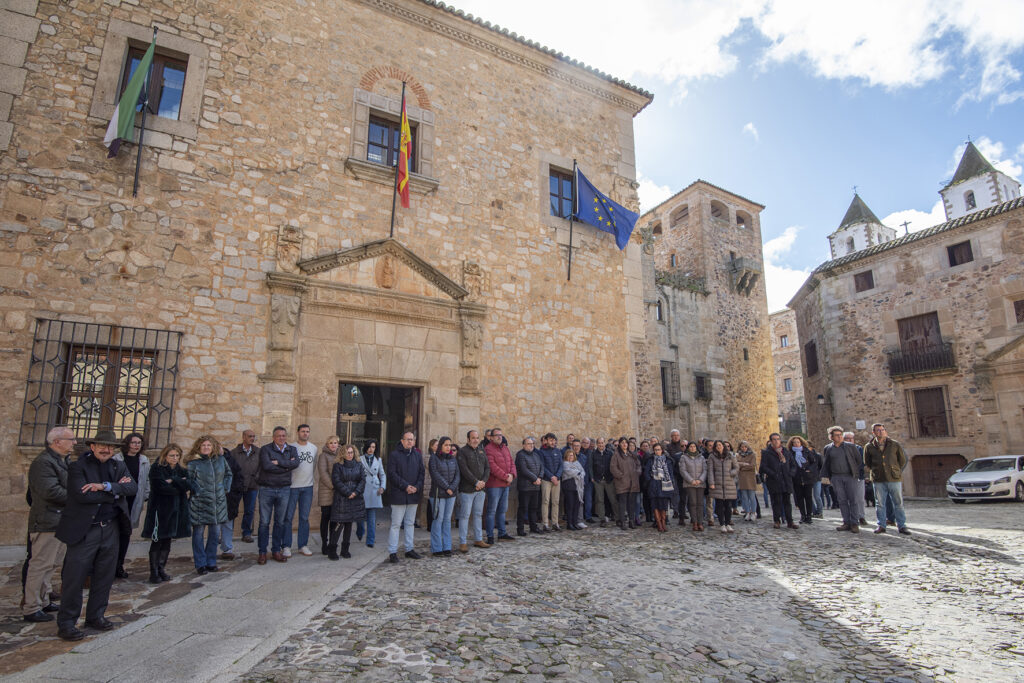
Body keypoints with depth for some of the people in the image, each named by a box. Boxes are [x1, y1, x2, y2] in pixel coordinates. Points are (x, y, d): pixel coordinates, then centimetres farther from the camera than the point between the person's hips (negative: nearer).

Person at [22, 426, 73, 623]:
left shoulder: (63, 461, 16)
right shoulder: (43, 462, -18)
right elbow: (50, 491, -25)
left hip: (60, 521, 10)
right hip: (47, 522, -10)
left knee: (52, 564, 18)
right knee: (41, 565, -3)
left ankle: (43, 601, 29)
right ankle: (30, 609, 7)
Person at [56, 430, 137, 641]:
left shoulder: (119, 466, 8)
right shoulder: (78, 466, -5)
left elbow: (133, 488, -7)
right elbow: (81, 495, -19)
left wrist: (106, 486, -21)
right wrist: (116, 491, -13)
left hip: (110, 529, 5)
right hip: (84, 530, -5)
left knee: (104, 577, 12)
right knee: (74, 578, 1)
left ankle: (95, 616, 27)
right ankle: (66, 623, 15)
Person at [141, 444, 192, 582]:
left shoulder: (181, 471, 12)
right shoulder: (157, 469, -5)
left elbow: (188, 486, -4)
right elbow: (161, 487, -18)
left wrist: (173, 481, -15)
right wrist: (179, 485, -8)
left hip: (175, 510, 5)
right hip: (159, 510, -5)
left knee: (167, 541, 10)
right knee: (157, 541, -1)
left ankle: (161, 569, 19)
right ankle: (154, 572, 8)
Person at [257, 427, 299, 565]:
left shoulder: (292, 449, 7)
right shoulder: (266, 449, -3)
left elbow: (296, 463, -11)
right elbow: (266, 466, -18)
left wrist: (278, 462, -17)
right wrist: (287, 466, -12)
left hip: (284, 490, 3)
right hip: (267, 489, -3)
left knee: (280, 522, 10)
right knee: (264, 522, 2)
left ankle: (276, 551, 21)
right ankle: (262, 552, 14)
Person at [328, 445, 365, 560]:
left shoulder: (358, 466, 10)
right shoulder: (338, 466, -2)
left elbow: (363, 480, 4)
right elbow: (336, 481, -10)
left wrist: (355, 492, -11)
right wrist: (348, 493, -14)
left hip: (355, 499, 4)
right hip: (341, 498, -4)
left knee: (349, 524, 9)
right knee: (339, 524, -8)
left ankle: (345, 549, 19)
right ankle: (331, 550, 4)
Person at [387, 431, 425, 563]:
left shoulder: (417, 455, 10)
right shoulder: (394, 455, -5)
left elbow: (422, 472, 10)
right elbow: (392, 474, -11)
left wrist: (417, 487, -6)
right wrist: (406, 486, -16)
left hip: (414, 494, 5)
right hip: (399, 494, -5)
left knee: (410, 523, 14)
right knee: (396, 524, -2)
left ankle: (409, 549, 23)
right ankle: (392, 552, 5)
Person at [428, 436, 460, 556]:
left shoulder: (453, 459, 12)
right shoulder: (434, 459, -4)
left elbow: (457, 475, 5)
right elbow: (436, 475, -12)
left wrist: (452, 488, -10)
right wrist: (447, 488, -14)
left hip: (451, 494, 5)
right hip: (438, 494, -5)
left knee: (447, 520, 8)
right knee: (438, 520, -3)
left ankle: (447, 547, 14)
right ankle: (436, 549, 6)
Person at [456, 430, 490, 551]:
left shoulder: (482, 450, 13)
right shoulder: (462, 451, -7)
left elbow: (487, 467, 9)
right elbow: (464, 470, -15)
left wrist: (483, 481, -7)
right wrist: (476, 482, -16)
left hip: (481, 489, 6)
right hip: (467, 489, -6)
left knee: (478, 514, 13)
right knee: (464, 515, -3)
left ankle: (478, 539, 23)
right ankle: (463, 542, 3)